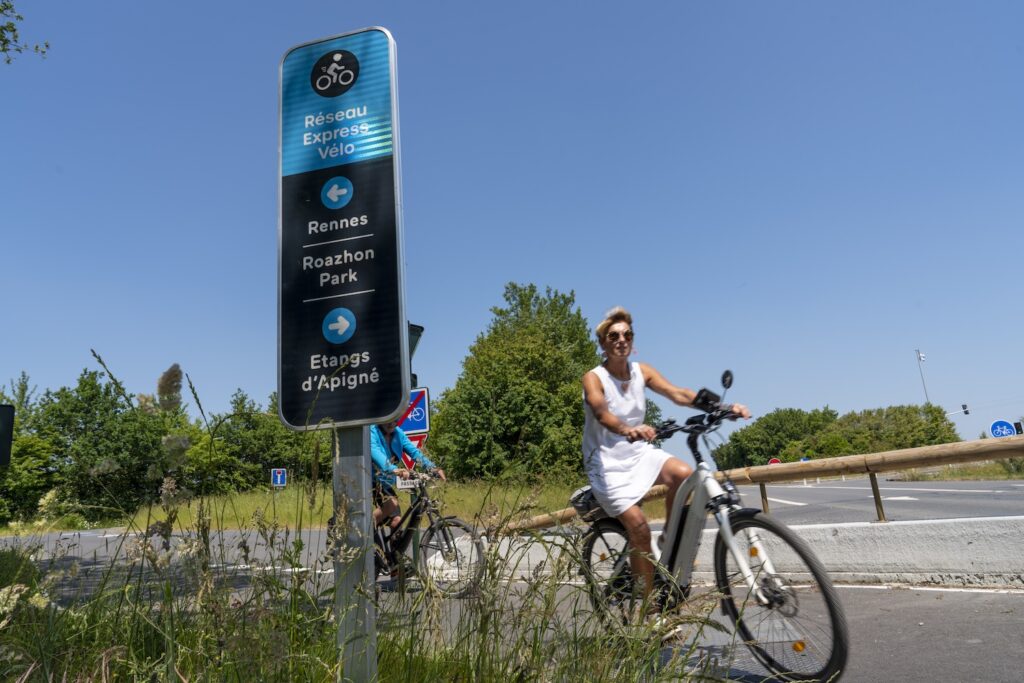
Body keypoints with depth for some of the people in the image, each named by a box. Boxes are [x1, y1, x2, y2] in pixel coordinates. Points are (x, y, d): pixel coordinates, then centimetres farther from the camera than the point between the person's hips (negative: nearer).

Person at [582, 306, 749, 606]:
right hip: (608, 463, -4)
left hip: (639, 452, 5)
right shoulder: (594, 378, -14)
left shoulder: (641, 371, 0)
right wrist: (628, 430, -55)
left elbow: (678, 394, -12)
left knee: (683, 473, -24)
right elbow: (601, 413, -34)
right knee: (638, 524, -16)